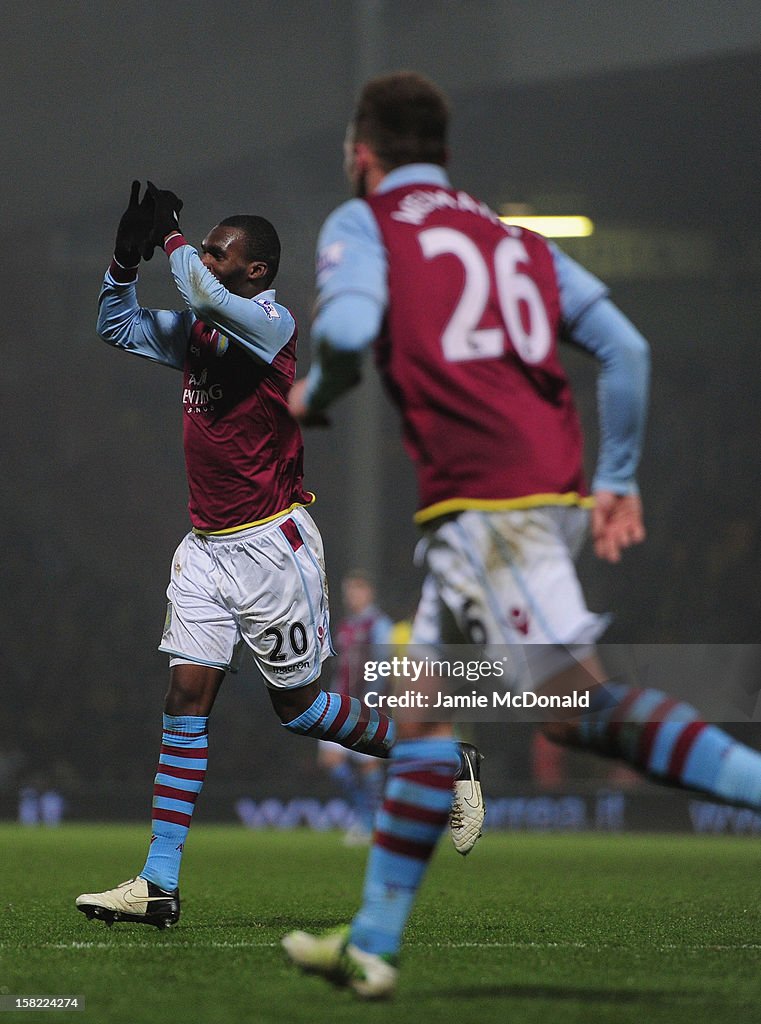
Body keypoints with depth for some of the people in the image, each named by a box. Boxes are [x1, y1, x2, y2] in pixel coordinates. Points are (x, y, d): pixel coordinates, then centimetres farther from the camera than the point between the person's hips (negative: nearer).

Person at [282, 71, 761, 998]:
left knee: (579, 706, -12)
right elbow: (623, 347, 13)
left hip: (486, 498, -8)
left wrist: (311, 397, 5)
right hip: (551, 488, 8)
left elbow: (347, 330, -16)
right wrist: (618, 480, 16)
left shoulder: (362, 225, 4)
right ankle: (373, 944, 14)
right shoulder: (513, 239, 22)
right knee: (426, 705, 12)